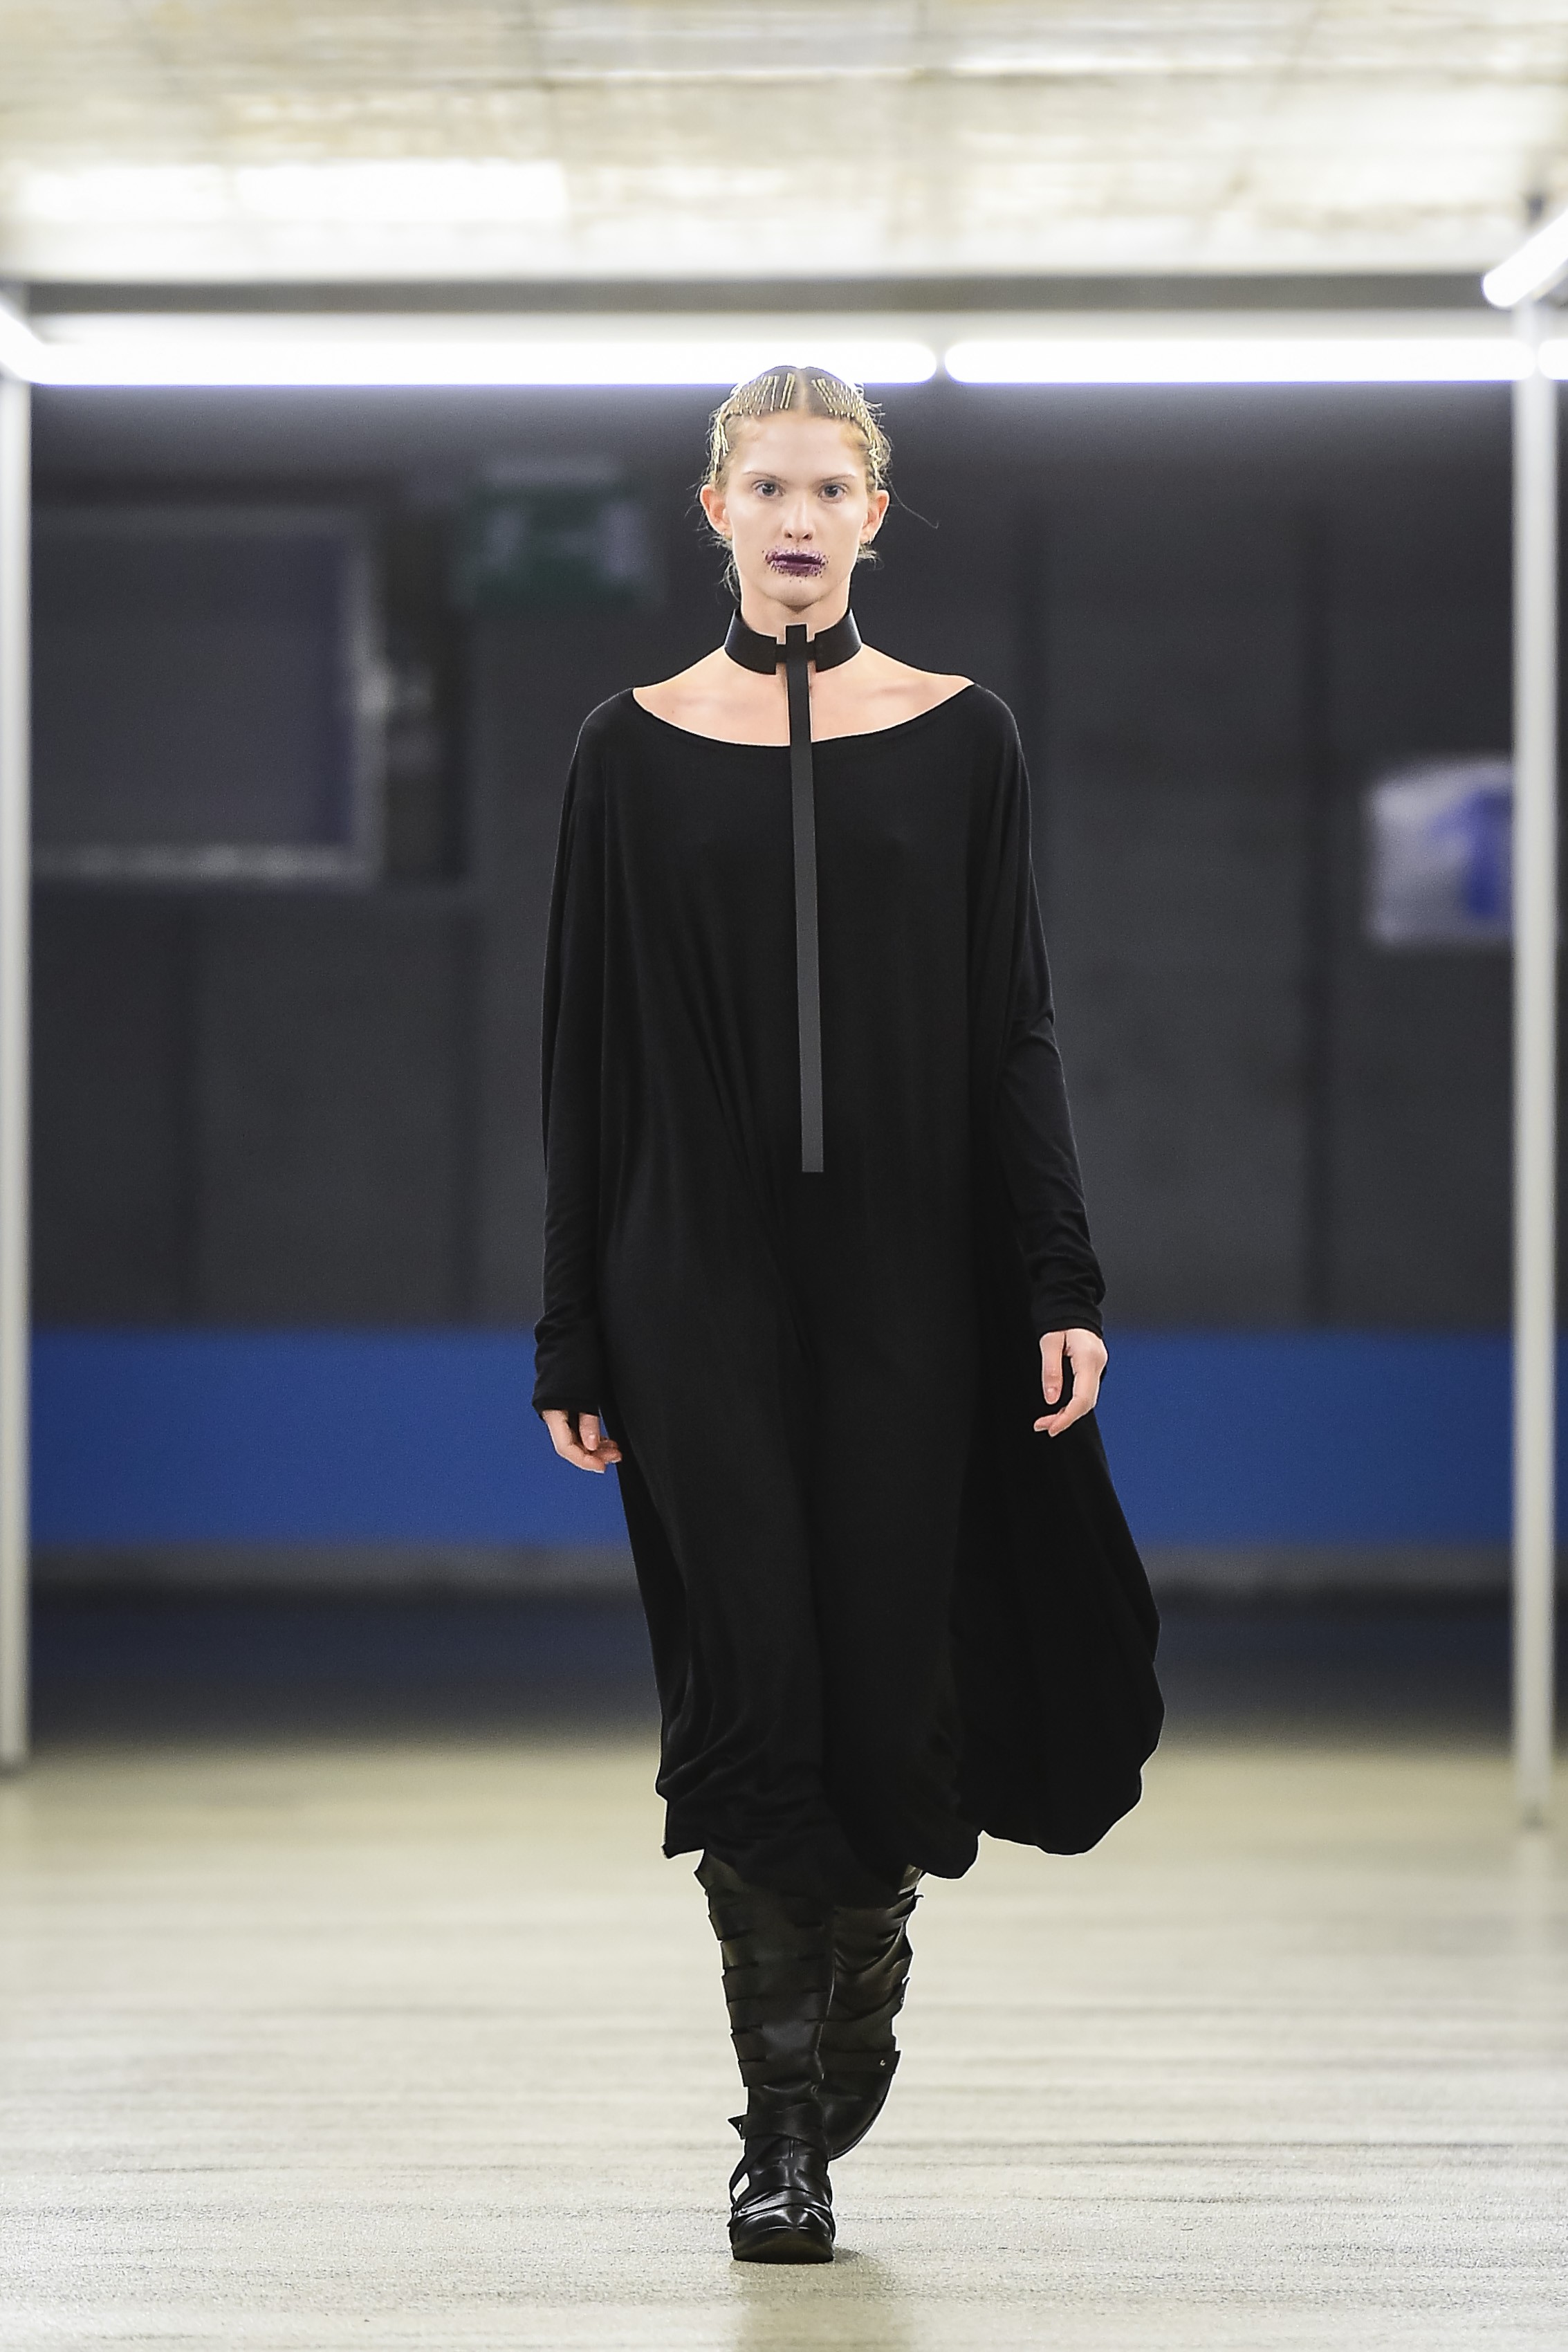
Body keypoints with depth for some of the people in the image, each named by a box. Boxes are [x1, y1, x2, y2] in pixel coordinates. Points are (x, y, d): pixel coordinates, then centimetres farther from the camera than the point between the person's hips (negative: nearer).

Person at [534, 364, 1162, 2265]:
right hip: (703, 1271, -1)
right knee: (748, 1679, -6)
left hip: (906, 1270, 1)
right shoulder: (633, 750, 4)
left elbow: (1014, 1029, 4)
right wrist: (573, 1339, 1)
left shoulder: (961, 738, 5)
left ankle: (858, 1999, 32)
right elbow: (589, 1055, 4)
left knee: (888, 1666, 3)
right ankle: (784, 2128, 2)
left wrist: (1060, 1287, -5)